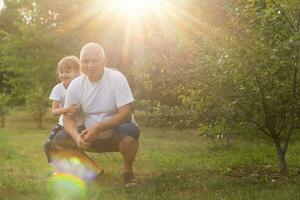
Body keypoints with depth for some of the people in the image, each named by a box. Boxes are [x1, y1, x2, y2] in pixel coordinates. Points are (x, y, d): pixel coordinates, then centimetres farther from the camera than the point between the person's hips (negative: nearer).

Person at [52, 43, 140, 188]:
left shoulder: (117, 79, -20)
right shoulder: (76, 84, -9)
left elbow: (125, 114, -24)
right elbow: (68, 117, -7)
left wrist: (98, 128, -34)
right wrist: (77, 137, -28)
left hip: (116, 134, -4)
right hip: (92, 136, 4)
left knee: (129, 130, -36)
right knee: (59, 140, -14)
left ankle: (127, 170, -8)